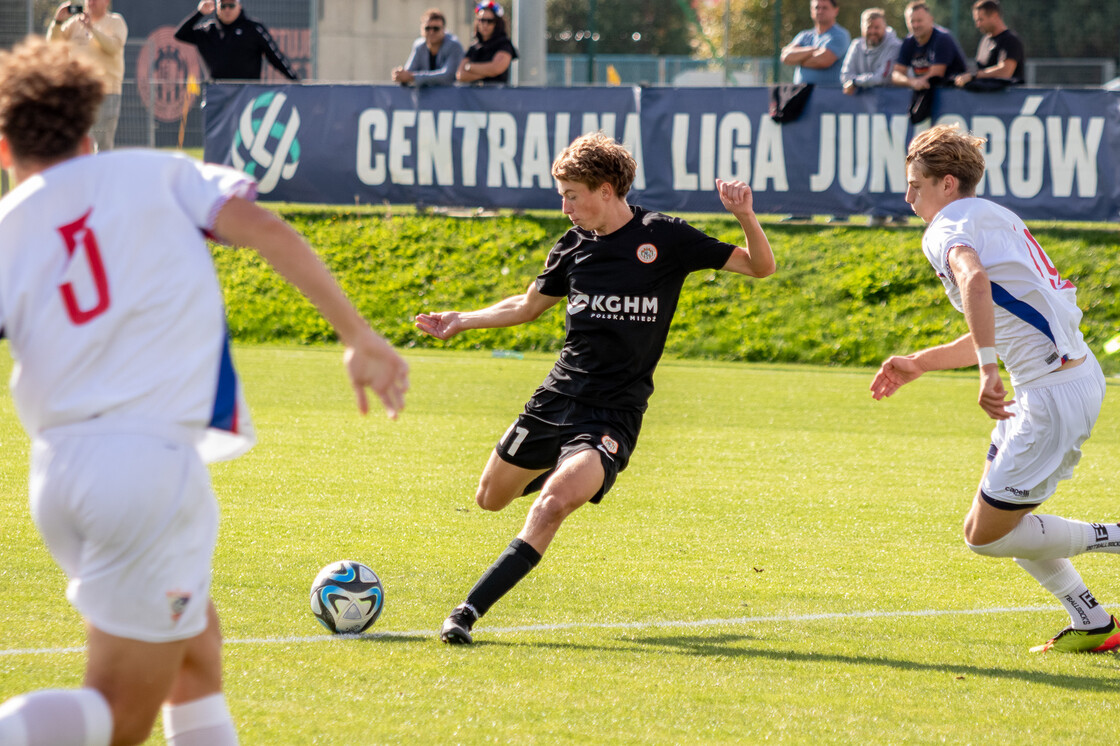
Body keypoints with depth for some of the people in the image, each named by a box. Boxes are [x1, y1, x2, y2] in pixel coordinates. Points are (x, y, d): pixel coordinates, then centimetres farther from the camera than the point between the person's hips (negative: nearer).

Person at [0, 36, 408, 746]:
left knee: (196, 651, 24)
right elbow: (264, 230, -4)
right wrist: (360, 337, -1)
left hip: (59, 468, 4)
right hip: (155, 461, -4)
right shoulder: (152, 173, 9)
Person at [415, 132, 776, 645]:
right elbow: (529, 305, 25)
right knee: (491, 499, 15)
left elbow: (760, 267, -3)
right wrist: (463, 321, 16)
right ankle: (569, 471, 45)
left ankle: (471, 609, -27)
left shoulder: (663, 238, -6)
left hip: (614, 412, -6)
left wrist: (746, 218, -22)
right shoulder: (574, 246, 7)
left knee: (553, 504, -28)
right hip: (558, 395, 6)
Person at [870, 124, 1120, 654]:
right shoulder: (996, 219, 20)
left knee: (987, 536, -4)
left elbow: (974, 280, -34)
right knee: (990, 523, 16)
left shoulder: (948, 228, -10)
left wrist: (988, 371, -40)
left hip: (1055, 392, -10)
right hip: (1076, 373, 10)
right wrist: (918, 364, 28)